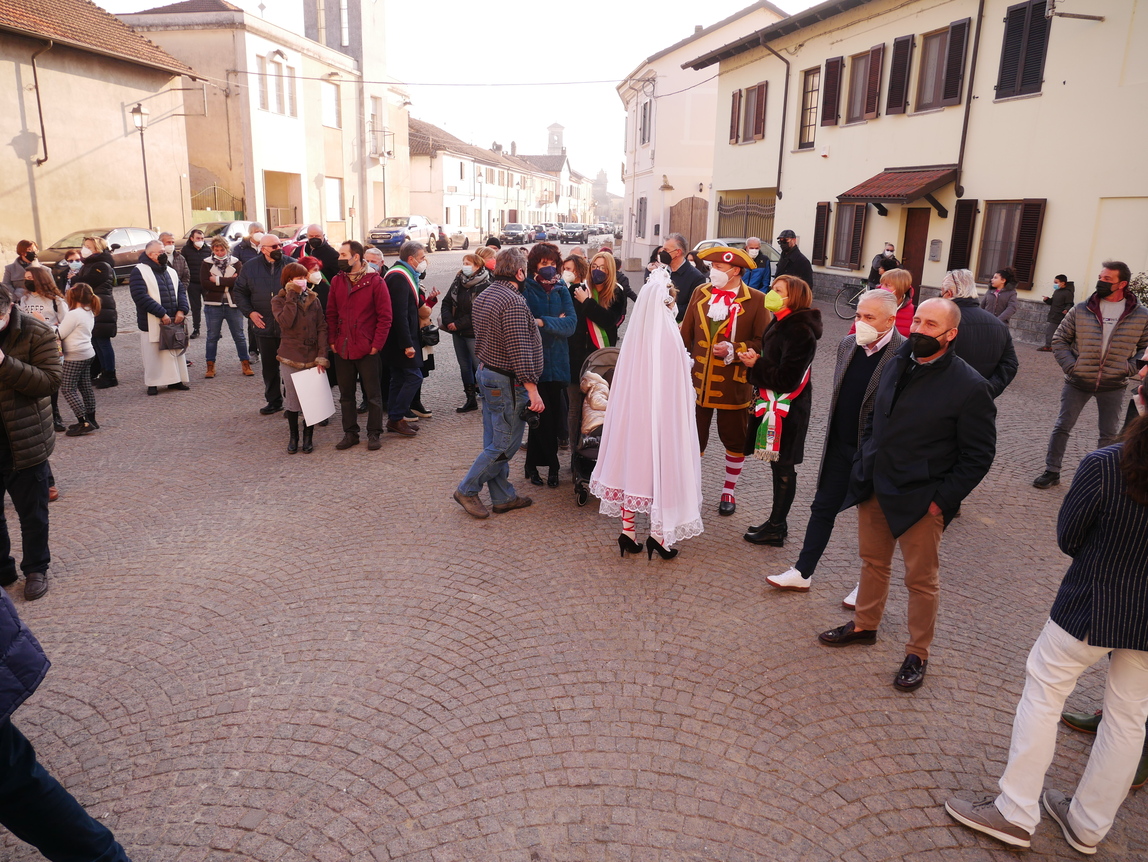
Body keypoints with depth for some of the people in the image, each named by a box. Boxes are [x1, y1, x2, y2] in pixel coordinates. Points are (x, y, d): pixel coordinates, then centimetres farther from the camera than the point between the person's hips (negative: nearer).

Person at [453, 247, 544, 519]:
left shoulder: (483, 296, 9)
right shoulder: (514, 302, -20)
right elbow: (520, 351, -24)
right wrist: (532, 390, -22)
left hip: (485, 372, 10)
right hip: (507, 382, -10)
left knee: (494, 441, 13)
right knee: (504, 444, 2)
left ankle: (503, 496, 23)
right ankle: (467, 490, 10)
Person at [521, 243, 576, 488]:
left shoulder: (560, 288, 8)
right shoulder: (525, 288, -3)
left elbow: (571, 322, -3)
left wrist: (543, 322, -16)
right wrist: (556, 323, -11)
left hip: (557, 361, 4)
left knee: (552, 413, 6)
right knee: (544, 415, -3)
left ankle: (533, 465, 19)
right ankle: (551, 465, 15)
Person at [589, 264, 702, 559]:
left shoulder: (633, 334, -1)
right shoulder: (669, 336, -14)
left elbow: (624, 382, 5)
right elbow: (677, 383, -11)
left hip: (631, 409, 5)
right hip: (662, 411, -5)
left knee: (631, 460, 12)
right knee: (662, 461, 5)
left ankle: (627, 529, 19)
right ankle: (659, 532, 8)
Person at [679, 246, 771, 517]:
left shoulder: (756, 300, -7)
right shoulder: (700, 293, 5)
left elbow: (762, 342, -7)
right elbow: (686, 334, 6)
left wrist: (734, 350, -20)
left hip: (734, 385, -2)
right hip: (698, 382, 3)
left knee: (734, 439, 12)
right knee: (693, 438, 9)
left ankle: (729, 491, 29)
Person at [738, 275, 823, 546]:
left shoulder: (799, 331, -20)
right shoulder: (781, 323, 11)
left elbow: (787, 378, -23)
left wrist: (756, 365, -16)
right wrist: (754, 360, -2)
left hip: (787, 409, -9)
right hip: (774, 404, 10)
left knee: (782, 466, 0)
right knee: (779, 465, 15)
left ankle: (776, 528, 11)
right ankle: (776, 522, 26)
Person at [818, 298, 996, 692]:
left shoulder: (969, 386, -16)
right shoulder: (896, 366, 3)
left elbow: (978, 455, -12)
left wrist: (943, 499, -15)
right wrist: (863, 465, 8)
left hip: (920, 499, -6)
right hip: (874, 489, 6)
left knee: (921, 580, 9)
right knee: (873, 562, 21)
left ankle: (917, 655, 26)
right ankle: (864, 625, 41)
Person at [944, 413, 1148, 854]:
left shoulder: (1104, 466, -22)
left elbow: (1067, 538, -11)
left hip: (1092, 607, -4)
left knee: (1042, 693, 12)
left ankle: (1016, 813, 19)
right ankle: (1088, 825, 33)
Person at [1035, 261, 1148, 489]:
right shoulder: (1080, 310, -5)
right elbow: (1059, 339, 3)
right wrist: (1069, 365, -8)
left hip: (1113, 387, 0)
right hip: (1077, 383, 0)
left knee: (1110, 434, 10)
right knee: (1062, 427, 5)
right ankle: (1052, 471, 16)